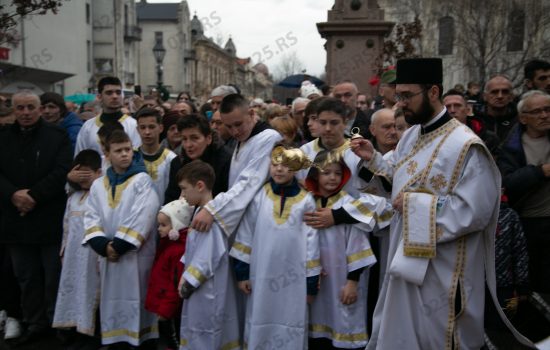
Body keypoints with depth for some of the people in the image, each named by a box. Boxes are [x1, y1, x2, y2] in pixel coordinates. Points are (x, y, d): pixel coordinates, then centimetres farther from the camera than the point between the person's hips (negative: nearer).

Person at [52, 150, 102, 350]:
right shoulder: (73, 198, 14)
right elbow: (67, 226, 18)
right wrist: (64, 251, 16)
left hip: (92, 253, -7)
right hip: (73, 253, 7)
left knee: (90, 290, -2)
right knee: (73, 289, 10)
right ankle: (79, 332, 20)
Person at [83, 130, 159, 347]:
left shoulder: (142, 180, -4)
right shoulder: (98, 185, 11)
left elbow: (142, 217, -14)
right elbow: (91, 218, 5)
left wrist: (120, 245, -15)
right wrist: (103, 246, -11)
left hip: (136, 254, -4)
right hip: (107, 255, 5)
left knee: (135, 301, 0)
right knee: (112, 302, 11)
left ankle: (140, 340, 9)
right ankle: (113, 339, 21)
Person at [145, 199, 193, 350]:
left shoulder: (180, 250, -23)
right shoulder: (167, 243, 9)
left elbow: (178, 284, -23)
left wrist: (166, 308, -20)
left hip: (171, 308, -10)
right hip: (162, 303, 10)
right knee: (165, 334, 19)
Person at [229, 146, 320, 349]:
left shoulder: (306, 201, -3)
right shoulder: (259, 197, -2)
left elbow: (312, 242, 1)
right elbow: (245, 235, 2)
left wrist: (312, 283, 2)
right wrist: (242, 272, 1)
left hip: (294, 279, 0)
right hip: (262, 276, 1)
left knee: (290, 329, 8)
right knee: (260, 327, 11)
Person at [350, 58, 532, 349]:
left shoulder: (465, 145, -21)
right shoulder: (411, 135, 6)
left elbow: (475, 212, -25)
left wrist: (414, 204, -22)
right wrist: (373, 159, 4)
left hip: (441, 268, -8)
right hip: (408, 255, 8)